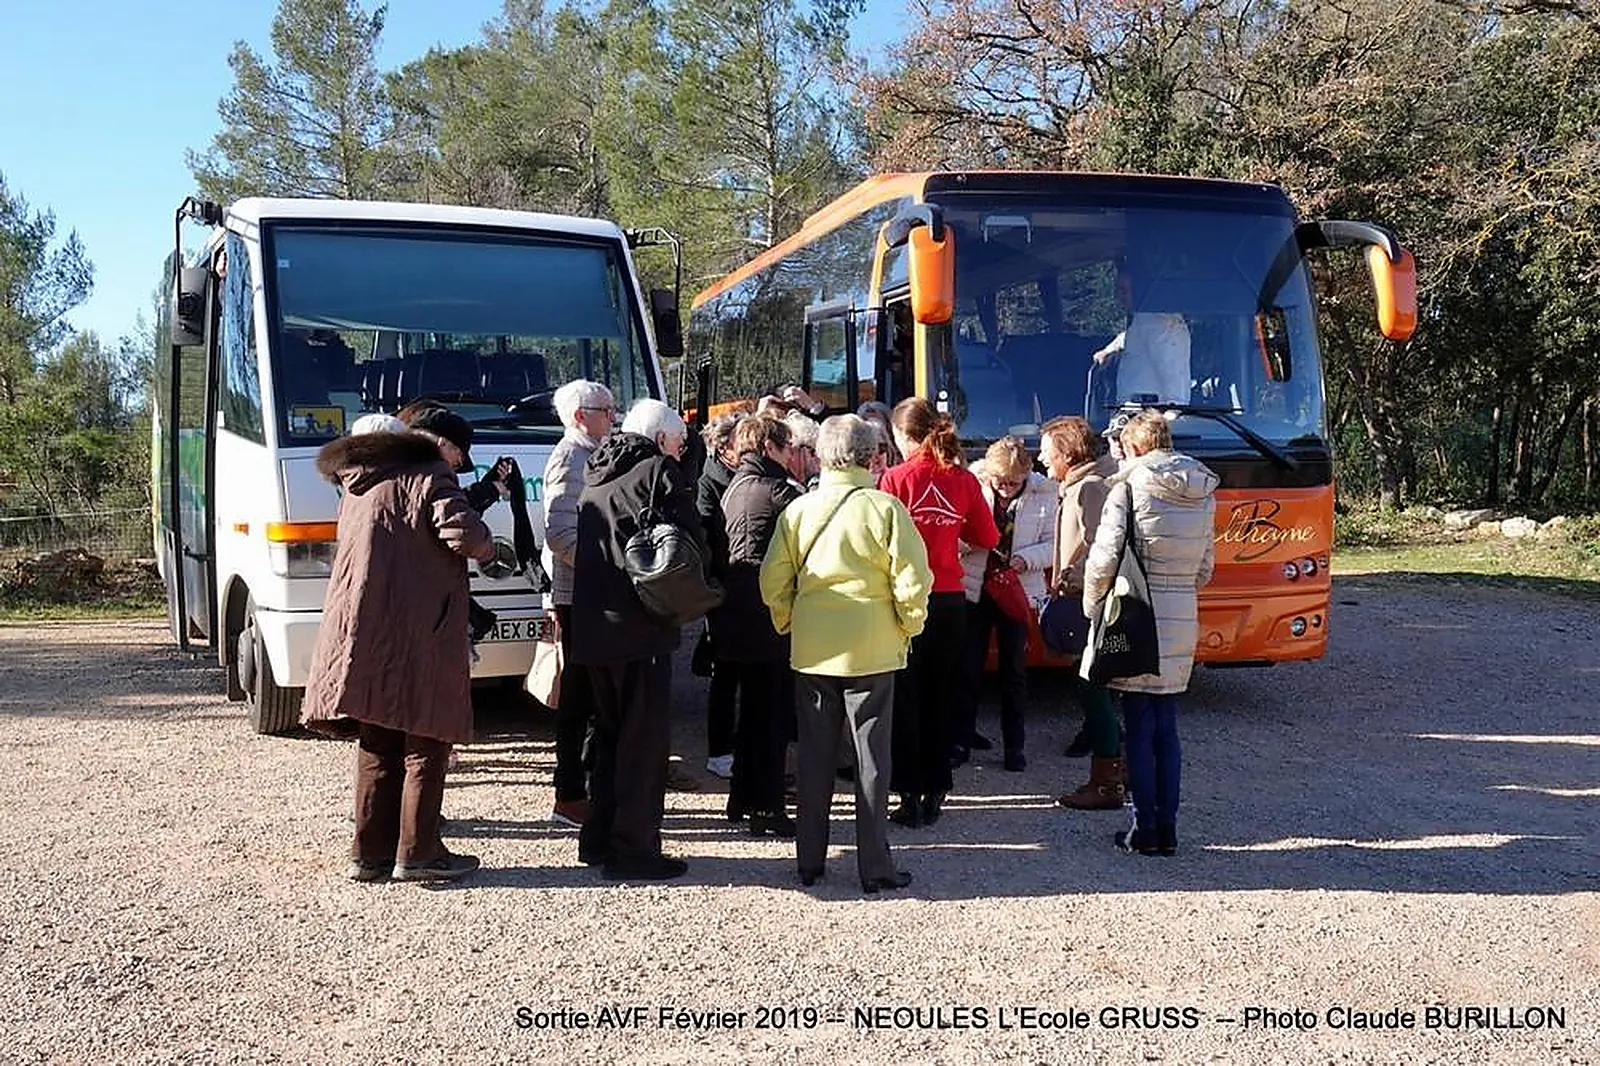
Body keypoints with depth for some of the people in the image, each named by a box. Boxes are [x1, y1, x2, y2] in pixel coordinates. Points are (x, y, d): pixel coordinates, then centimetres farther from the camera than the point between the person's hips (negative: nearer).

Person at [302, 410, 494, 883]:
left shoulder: (359, 485, 20)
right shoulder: (431, 477, -7)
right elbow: (460, 531, -22)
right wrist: (486, 545, 0)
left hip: (361, 631, 8)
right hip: (415, 635, -8)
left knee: (377, 745, 15)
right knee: (425, 743, 1)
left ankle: (370, 853, 17)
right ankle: (417, 854, 1)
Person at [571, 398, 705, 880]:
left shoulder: (597, 476, 18)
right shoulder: (659, 471, -6)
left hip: (592, 626, 8)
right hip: (640, 628, -8)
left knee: (610, 733, 19)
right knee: (644, 737, -1)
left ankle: (598, 837, 24)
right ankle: (632, 848, 0)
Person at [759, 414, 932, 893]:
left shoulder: (798, 509, 0)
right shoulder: (884, 508, -9)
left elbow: (773, 580, 1)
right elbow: (912, 579, -11)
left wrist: (788, 623, 15)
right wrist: (909, 625, 5)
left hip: (812, 651, 3)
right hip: (871, 651, -3)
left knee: (814, 756, 12)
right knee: (872, 758, 5)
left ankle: (810, 860, 19)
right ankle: (875, 867, 10)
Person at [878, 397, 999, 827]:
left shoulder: (896, 478, -11)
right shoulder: (964, 480, 0)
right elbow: (988, 538, 8)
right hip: (951, 601, 4)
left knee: (905, 698, 7)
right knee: (940, 696, 14)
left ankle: (910, 795, 8)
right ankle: (934, 794, 19)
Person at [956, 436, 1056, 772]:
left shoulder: (1043, 493, -7)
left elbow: (1051, 543, -4)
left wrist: (1027, 559, -22)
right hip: (975, 589, 0)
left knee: (1014, 670, 9)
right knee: (969, 668, 7)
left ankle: (1014, 746, 20)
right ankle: (961, 740, 19)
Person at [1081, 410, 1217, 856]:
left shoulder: (1130, 486, -9)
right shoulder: (1203, 495, 10)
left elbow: (1104, 557, -14)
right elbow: (1205, 566, 14)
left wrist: (1092, 605, 1)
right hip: (1183, 621, 6)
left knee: (1139, 730, 2)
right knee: (1166, 728, 12)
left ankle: (1144, 831, 6)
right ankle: (1167, 830, 16)